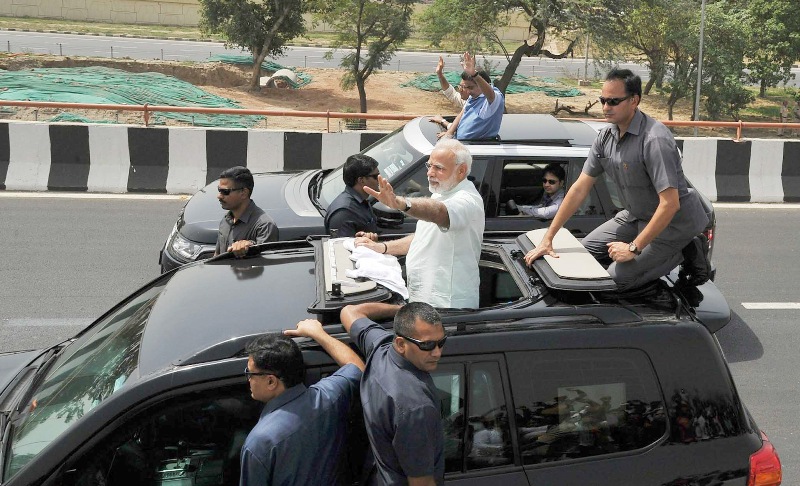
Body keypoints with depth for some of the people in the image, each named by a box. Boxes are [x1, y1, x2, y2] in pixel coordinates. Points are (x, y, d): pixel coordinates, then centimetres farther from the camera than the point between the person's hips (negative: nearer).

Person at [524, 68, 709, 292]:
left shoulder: (655, 139, -29)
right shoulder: (606, 137, -3)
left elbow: (670, 204, -31)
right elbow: (580, 188, -1)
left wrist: (634, 248, -26)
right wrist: (547, 239, -4)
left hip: (672, 221, -9)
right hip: (637, 216, 9)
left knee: (617, 278, -17)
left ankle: (685, 253, 1)